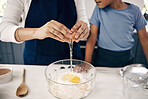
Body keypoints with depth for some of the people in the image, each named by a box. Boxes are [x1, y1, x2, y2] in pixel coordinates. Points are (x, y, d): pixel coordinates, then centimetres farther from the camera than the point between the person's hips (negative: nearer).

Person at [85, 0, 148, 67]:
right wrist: (87, 63, -13)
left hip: (126, 59, 1)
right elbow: (92, 36, -10)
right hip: (103, 59, 0)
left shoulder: (134, 11, -7)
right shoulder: (99, 9, -8)